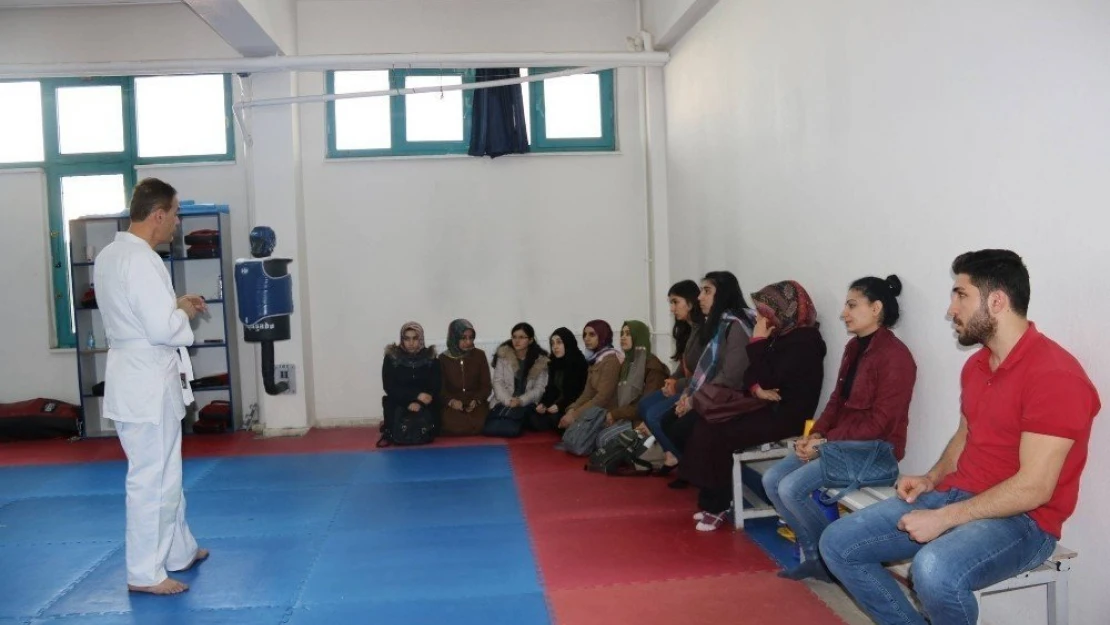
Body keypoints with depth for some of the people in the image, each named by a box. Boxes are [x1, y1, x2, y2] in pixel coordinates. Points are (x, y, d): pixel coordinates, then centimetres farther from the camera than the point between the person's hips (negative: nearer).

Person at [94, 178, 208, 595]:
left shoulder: (110, 254, 10)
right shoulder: (141, 260, -21)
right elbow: (162, 329, -25)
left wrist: (174, 304, 12)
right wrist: (185, 313, -7)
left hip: (136, 377, 10)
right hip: (147, 383, -10)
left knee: (164, 471, 20)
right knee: (151, 477, -1)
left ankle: (180, 551, 34)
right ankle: (144, 573, 10)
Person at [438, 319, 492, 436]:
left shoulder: (479, 355, 6)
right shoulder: (443, 358, 5)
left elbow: (486, 385, 5)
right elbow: (440, 388, 3)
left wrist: (476, 400, -15)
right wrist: (451, 401, -18)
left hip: (476, 403, 1)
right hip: (452, 405, -1)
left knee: (478, 425, -30)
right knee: (454, 427, -31)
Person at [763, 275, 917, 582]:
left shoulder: (895, 356, -17)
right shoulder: (854, 348, 11)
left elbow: (880, 423, -21)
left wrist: (826, 442, -18)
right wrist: (815, 434, -3)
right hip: (838, 442, 9)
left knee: (792, 488, -21)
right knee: (772, 479, -2)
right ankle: (815, 555, 5)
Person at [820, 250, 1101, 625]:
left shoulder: (1054, 375, -19)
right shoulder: (975, 364, 10)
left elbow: (1034, 488, -23)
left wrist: (944, 518, -21)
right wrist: (932, 478, 5)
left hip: (1021, 520, -8)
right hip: (955, 495, 8)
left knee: (935, 572, -38)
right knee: (838, 544, -3)